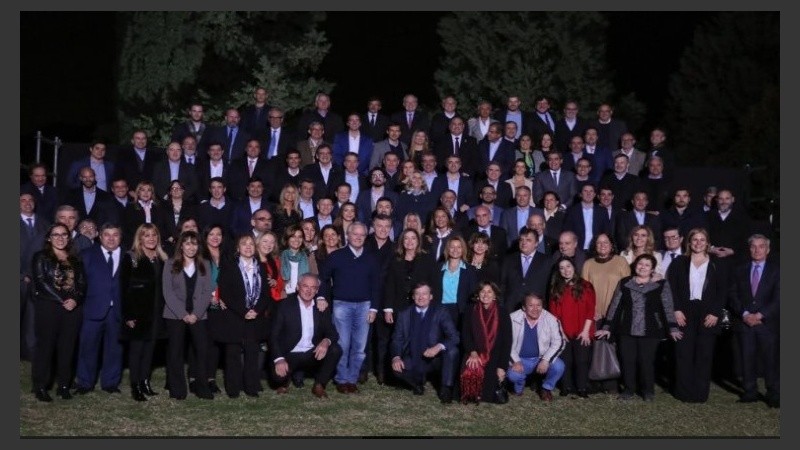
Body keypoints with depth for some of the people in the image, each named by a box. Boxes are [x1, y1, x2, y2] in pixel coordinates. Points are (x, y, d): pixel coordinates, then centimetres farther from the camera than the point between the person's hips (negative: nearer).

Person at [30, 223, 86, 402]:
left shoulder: (75, 260, 16)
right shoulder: (41, 257, 4)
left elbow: (82, 284, 9)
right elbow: (41, 282, -7)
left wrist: (75, 300, -11)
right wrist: (62, 300, -14)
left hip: (73, 308, 4)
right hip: (48, 307, -3)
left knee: (67, 347, 4)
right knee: (45, 346, -2)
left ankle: (64, 385, 12)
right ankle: (40, 387, 5)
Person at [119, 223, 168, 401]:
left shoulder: (162, 259, 11)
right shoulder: (131, 257, -5)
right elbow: (124, 288, -9)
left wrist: (164, 310, 4)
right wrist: (128, 315, -15)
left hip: (156, 312, 5)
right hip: (137, 311, -5)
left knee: (150, 348, 9)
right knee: (136, 347, -1)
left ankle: (145, 382, 19)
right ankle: (135, 386, 5)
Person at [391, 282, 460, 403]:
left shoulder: (440, 312, -5)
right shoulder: (404, 315, 2)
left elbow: (454, 337, -15)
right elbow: (397, 339, 1)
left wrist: (439, 347, -34)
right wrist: (396, 357, -20)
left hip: (435, 360, -1)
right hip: (413, 361, 2)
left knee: (452, 350, -29)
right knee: (396, 367, -27)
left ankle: (446, 389, -12)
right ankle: (418, 381, 7)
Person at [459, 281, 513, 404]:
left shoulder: (502, 312, 0)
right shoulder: (470, 310, 5)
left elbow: (507, 341, -3)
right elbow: (465, 334, 2)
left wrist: (502, 366, -10)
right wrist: (472, 352, -17)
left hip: (494, 355, -1)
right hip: (475, 353, 1)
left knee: (490, 374, -26)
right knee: (470, 371, -29)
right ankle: (470, 396, -3)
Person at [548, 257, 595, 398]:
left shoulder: (586, 286, 4)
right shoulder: (556, 288, 10)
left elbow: (590, 310, -1)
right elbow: (554, 311, 6)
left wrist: (586, 330, -8)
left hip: (582, 332, -2)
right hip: (563, 333, 2)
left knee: (582, 360, -3)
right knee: (565, 361, 0)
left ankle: (582, 389, 4)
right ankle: (566, 388, 8)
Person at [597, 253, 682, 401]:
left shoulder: (661, 284, 1)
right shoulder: (624, 283, 6)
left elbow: (668, 307, -3)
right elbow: (615, 305, 7)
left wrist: (673, 328, -12)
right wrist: (607, 327, 3)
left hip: (650, 331, -2)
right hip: (626, 330, 2)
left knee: (646, 361, 0)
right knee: (627, 360, 3)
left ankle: (648, 391, 17)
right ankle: (629, 389, 18)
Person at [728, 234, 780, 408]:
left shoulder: (776, 270, 3)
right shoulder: (740, 270, 11)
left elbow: (777, 299, -4)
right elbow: (732, 295, 6)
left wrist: (759, 315, -13)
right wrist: (744, 314, -9)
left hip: (768, 322, -2)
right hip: (744, 322, 2)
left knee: (771, 360, -3)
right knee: (747, 359, 3)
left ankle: (774, 395, 3)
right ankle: (750, 392, 11)